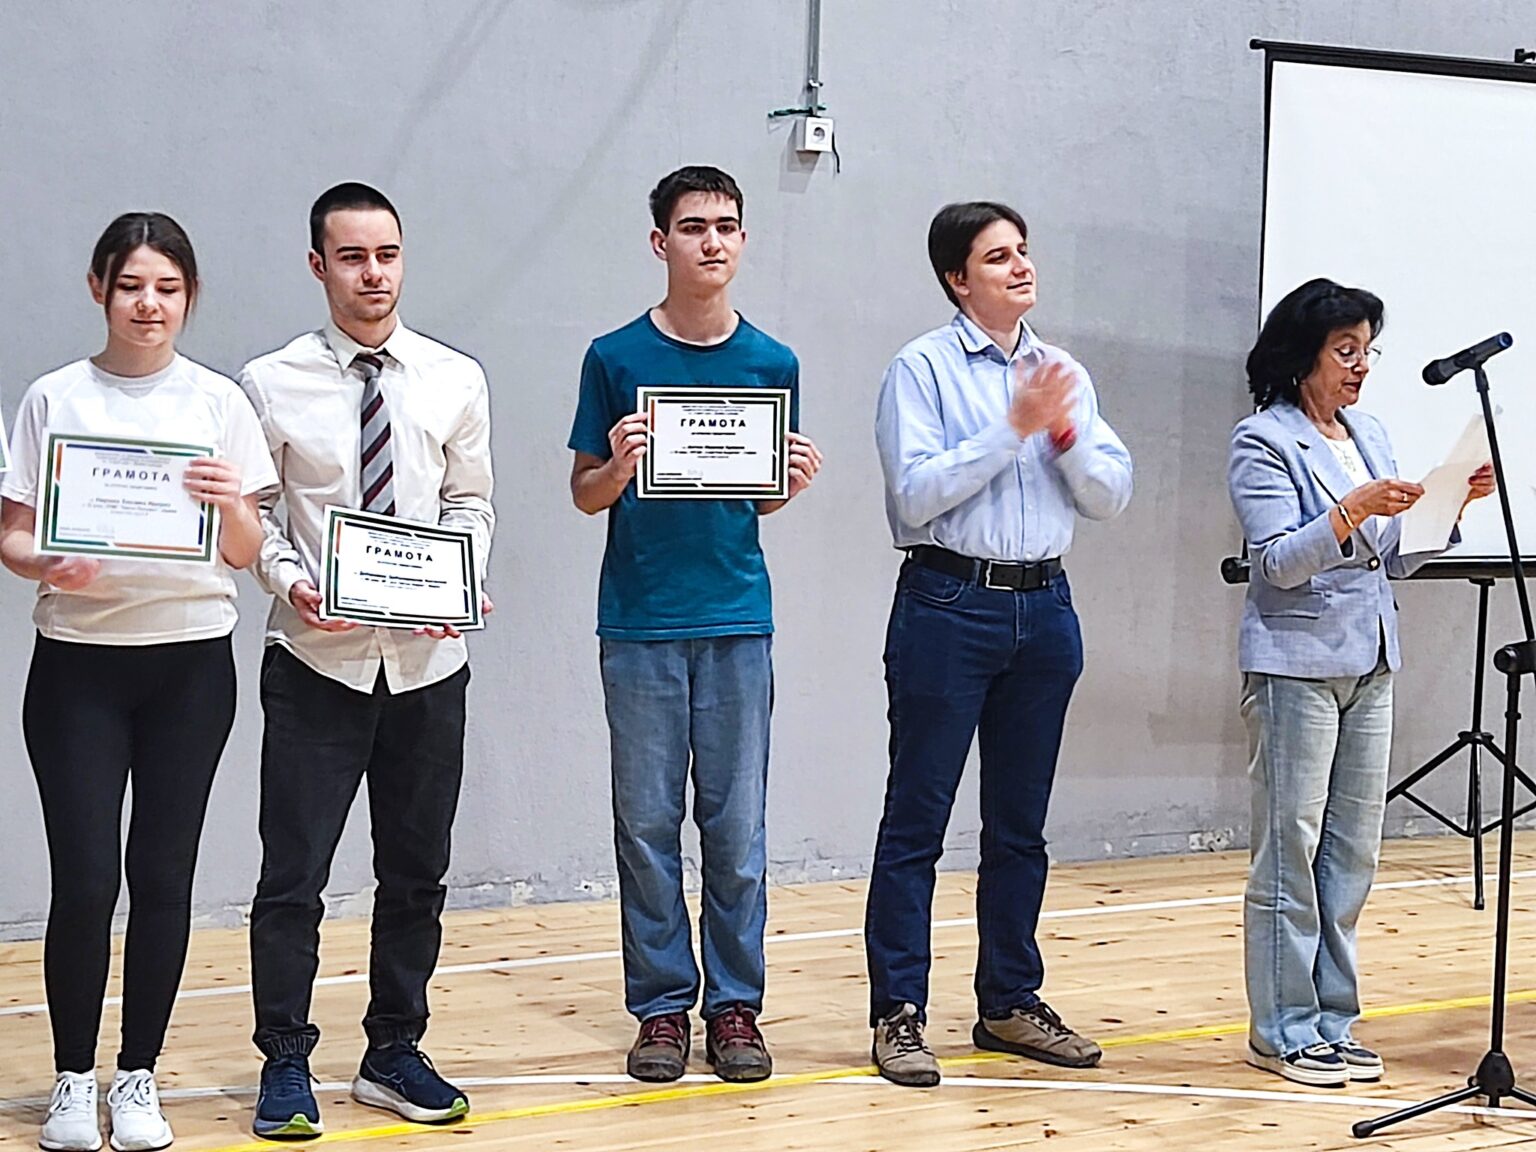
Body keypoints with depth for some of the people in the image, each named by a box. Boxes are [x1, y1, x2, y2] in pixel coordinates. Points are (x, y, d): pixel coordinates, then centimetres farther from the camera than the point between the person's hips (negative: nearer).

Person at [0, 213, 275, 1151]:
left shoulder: (218, 401, 5)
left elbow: (246, 553, 4)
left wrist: (231, 504, -18)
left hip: (191, 660, 1)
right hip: (79, 660, -1)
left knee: (164, 876, 4)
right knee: (85, 880, -4)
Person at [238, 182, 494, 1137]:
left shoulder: (456, 380, 3)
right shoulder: (273, 386, -3)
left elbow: (471, 502, 8)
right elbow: (250, 513, 0)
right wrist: (291, 581, -17)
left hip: (428, 658, 3)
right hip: (316, 659, -3)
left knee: (418, 871, 13)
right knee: (293, 874, 0)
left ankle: (395, 1053, 27)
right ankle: (286, 1064, 14)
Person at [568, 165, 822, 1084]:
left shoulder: (772, 364, 6)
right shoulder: (617, 359, 0)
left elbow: (765, 499, 13)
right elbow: (585, 494, 4)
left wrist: (796, 481, -9)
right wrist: (619, 465, -16)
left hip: (737, 621, 1)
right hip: (640, 624, -1)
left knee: (738, 826, 4)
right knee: (647, 824, 4)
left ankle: (736, 1004, 14)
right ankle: (662, 1006, 14)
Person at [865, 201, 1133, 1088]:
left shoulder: (1064, 374, 12)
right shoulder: (922, 369, -4)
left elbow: (1111, 496, 6)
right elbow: (917, 493, -15)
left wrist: (1064, 431, -10)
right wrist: (1012, 429, -17)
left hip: (1043, 608, 5)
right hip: (949, 605, -5)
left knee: (1020, 822, 12)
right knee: (917, 818, -1)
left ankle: (1011, 1003, 22)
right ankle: (899, 1012, 4)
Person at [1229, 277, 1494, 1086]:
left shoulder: (1369, 438, 15)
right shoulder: (1263, 442, -6)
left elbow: (1397, 559, 15)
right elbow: (1279, 560, -15)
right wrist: (1353, 510, -28)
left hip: (1369, 664, 7)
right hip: (1296, 663, -7)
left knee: (1352, 852, 9)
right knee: (1291, 848, -2)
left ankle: (1329, 1020, 17)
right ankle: (1280, 1030, 5)